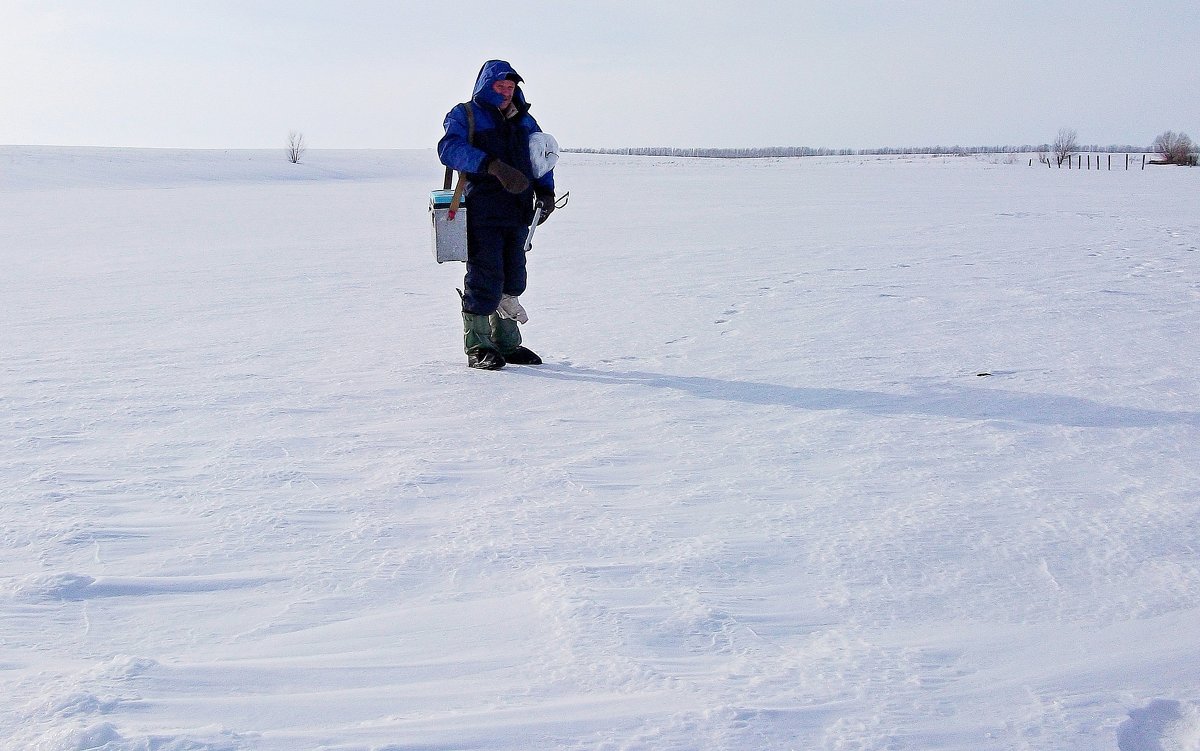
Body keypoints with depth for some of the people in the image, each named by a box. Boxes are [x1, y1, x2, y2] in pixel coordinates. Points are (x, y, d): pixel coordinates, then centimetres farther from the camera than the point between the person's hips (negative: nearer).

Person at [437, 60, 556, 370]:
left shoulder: (524, 120, 21)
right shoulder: (464, 115, 2)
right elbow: (450, 148, -16)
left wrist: (545, 192, 8)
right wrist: (494, 166, -28)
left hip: (518, 214, 6)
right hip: (481, 213, -6)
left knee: (512, 280, 9)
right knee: (484, 278, -8)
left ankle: (506, 343, 20)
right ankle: (477, 346, 3)